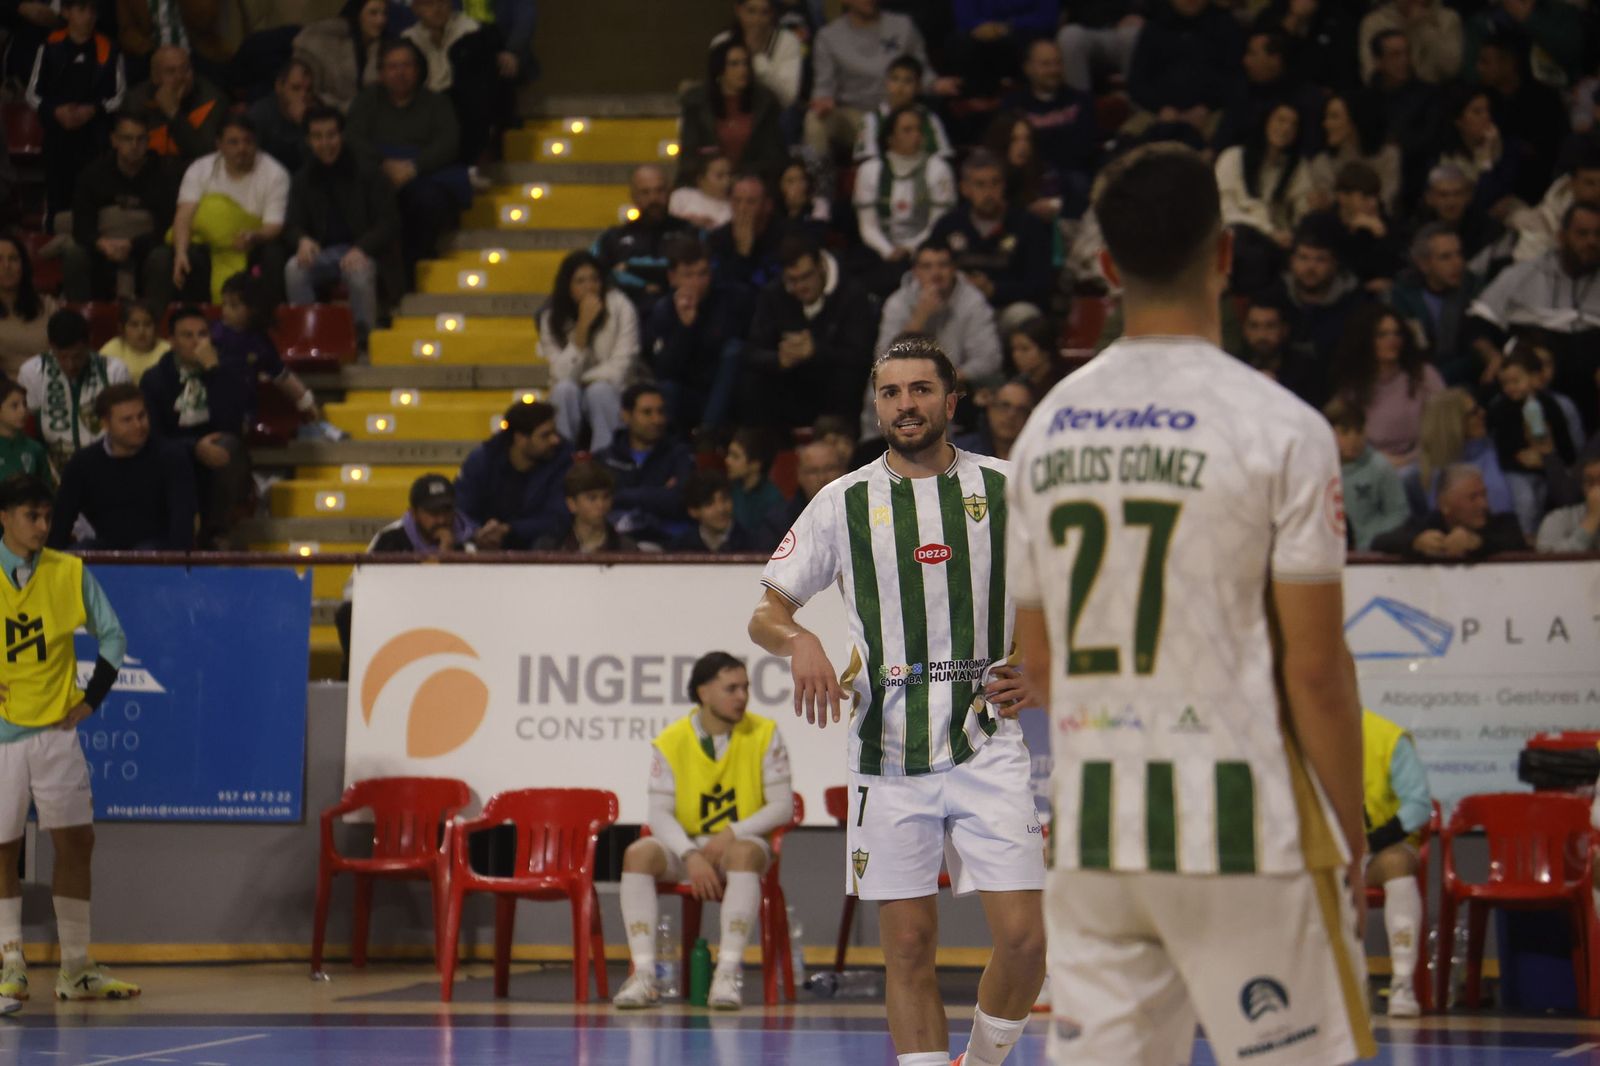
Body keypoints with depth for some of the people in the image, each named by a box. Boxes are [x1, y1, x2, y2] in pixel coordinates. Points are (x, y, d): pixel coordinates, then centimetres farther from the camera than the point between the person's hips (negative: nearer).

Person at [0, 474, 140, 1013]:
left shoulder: (69, 573, 2)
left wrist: (92, 699, 2)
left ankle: (75, 969, 7)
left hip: (56, 729, 2)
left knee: (76, 841, -1)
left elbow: (112, 635, 10)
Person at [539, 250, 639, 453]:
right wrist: (583, 326, -24)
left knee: (599, 390, -34)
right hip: (570, 399, 1)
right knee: (565, 389, -32)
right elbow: (563, 374, -17)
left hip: (610, 393, -1)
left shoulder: (619, 307, -9)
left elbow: (619, 367, -11)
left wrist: (583, 381, -16)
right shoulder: (552, 317, -4)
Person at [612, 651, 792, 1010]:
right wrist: (691, 856, -26)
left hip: (742, 844, -1)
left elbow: (783, 806, -5)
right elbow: (660, 813, -9)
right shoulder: (670, 742, -5)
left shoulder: (764, 734, -5)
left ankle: (728, 973, -38)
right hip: (685, 846, 1)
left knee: (744, 852, -37)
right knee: (638, 854, -29)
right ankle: (644, 975, -31)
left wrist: (732, 834, -20)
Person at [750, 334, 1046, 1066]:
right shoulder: (845, 502, 5)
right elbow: (765, 613, 9)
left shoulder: (1004, 490, 4)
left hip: (986, 741, 0)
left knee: (1023, 936, -9)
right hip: (887, 751, 0)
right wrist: (798, 641, -13)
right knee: (908, 946, 1)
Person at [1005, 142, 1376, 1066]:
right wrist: (1350, 830, 2)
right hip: (1241, 819, -5)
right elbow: (1313, 666, -9)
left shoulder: (1049, 426, 7)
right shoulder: (1280, 428, -9)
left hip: (1091, 819, 5)